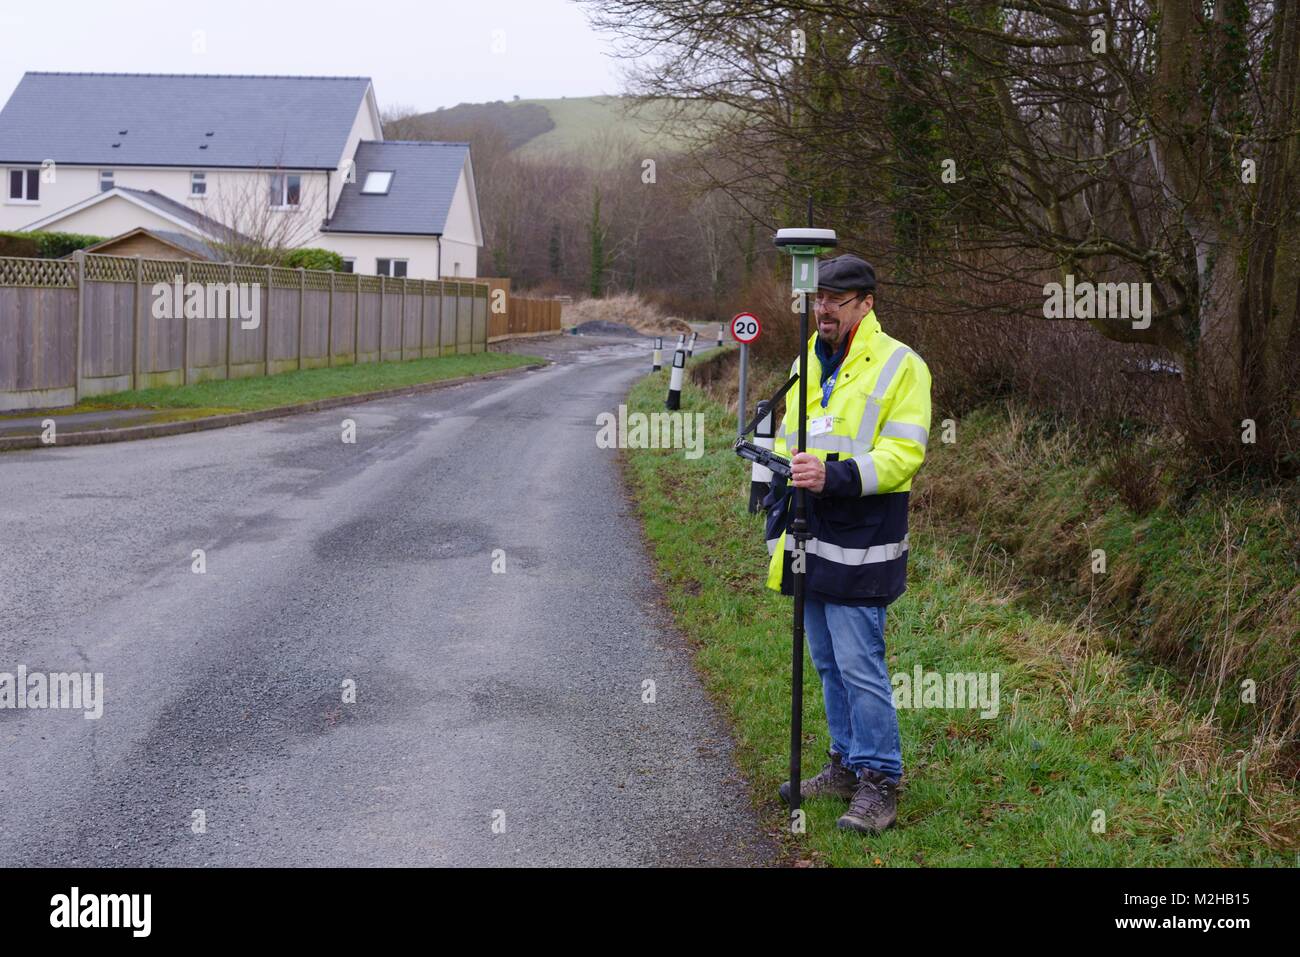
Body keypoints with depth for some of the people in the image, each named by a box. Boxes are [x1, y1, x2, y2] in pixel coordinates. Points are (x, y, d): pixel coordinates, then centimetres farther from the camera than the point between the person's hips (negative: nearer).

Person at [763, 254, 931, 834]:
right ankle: (846, 765, 28)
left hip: (860, 544, -8)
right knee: (827, 663, 15)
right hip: (810, 540, 8)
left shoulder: (899, 366, -7)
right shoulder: (806, 363, 15)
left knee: (859, 666, -7)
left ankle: (878, 783, 4)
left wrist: (835, 476, -27)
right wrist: (779, 493, 17)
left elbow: (903, 454, -16)